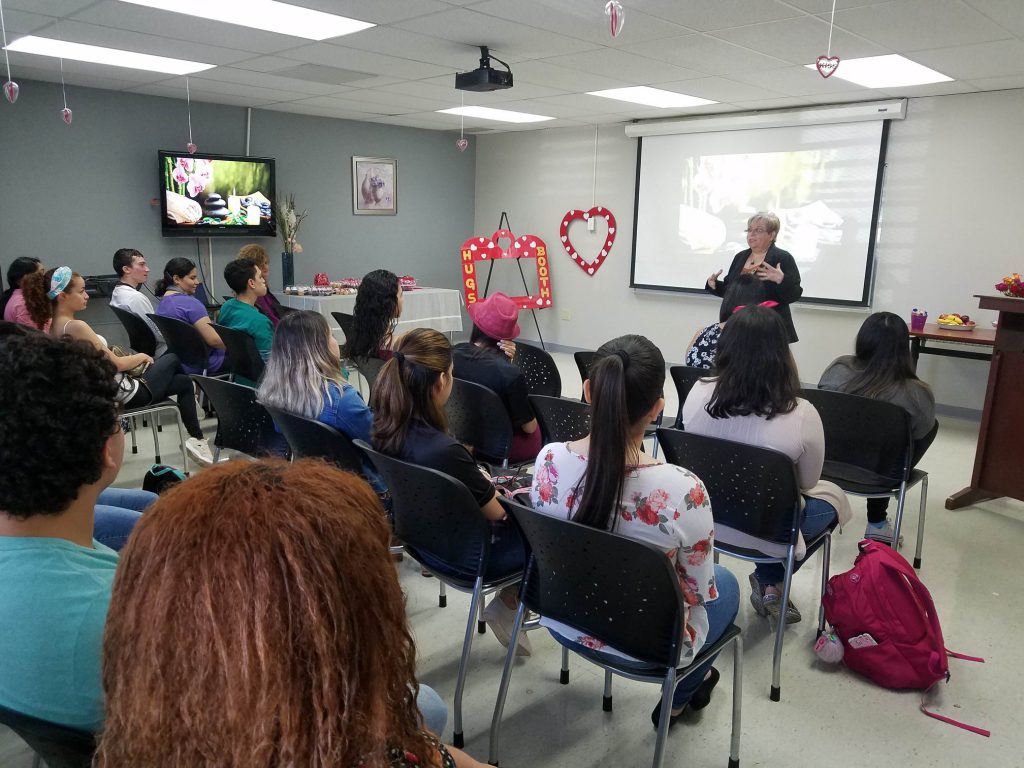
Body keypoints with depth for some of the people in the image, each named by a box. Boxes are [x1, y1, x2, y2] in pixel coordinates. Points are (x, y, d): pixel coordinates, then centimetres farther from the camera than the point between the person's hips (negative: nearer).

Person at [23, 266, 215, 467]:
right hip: (124, 393, -9)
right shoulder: (76, 327, -26)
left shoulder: (55, 327, 4)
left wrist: (134, 359, 5)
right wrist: (142, 356, -3)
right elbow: (116, 363, -21)